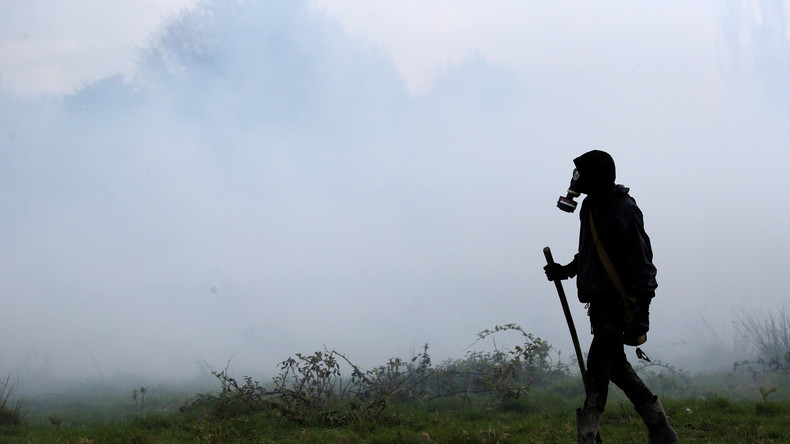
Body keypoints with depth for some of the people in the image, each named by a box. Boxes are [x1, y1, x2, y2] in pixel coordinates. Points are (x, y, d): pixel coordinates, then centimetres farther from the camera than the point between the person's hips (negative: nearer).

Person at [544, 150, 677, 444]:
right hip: (600, 302, 10)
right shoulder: (592, 207, 12)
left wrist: (641, 315, -24)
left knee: (597, 367, -14)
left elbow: (642, 264, -19)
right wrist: (568, 270, 10)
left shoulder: (623, 211, -16)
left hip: (620, 303, -10)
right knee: (616, 367, 14)